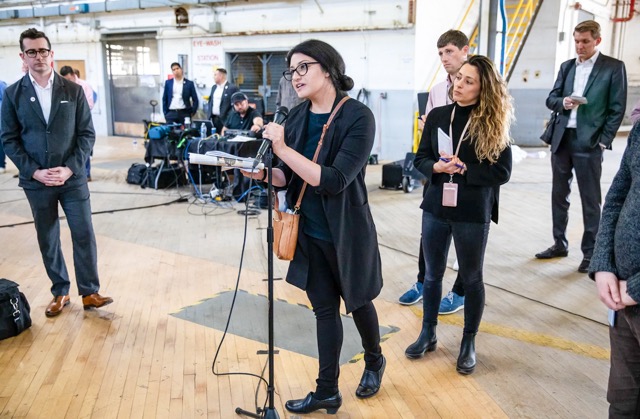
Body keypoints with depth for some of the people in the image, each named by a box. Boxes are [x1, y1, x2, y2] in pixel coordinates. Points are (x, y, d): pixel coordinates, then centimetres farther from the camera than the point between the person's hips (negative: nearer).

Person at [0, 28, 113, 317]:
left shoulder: (73, 90, 1)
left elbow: (87, 133, 0)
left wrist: (70, 168, -12)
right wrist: (34, 171, -11)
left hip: (73, 178, 0)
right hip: (36, 181, 1)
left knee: (84, 235, -1)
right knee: (47, 240, 10)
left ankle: (89, 292, 12)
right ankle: (60, 293, 24)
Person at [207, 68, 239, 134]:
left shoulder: (232, 88, -9)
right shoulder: (214, 87, 15)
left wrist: (229, 116, -14)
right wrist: (210, 115, 10)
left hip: (224, 119, -6)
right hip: (213, 118, 6)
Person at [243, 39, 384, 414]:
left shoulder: (358, 117, -18)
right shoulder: (296, 117, 1)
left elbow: (333, 180, -26)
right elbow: (289, 178, 4)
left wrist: (283, 148, -29)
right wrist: (262, 172, -16)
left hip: (347, 233, -4)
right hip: (309, 235, 5)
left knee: (357, 302, 17)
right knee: (325, 309, 14)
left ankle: (374, 361, 46)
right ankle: (327, 391, 27)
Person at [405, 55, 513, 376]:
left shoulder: (493, 124, -7)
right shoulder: (437, 116, 1)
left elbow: (502, 172, -9)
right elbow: (420, 159, 4)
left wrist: (463, 169, -18)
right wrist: (436, 167, -17)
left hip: (474, 213, -3)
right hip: (436, 207, 3)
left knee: (471, 278, 11)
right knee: (432, 273, 14)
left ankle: (469, 342, 28)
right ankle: (428, 334, 32)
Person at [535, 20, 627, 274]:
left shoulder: (614, 67, -2)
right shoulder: (566, 67, 13)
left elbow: (617, 109, -4)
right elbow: (551, 99, 12)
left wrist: (603, 141, -9)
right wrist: (562, 102, -11)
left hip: (589, 143, -5)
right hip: (561, 139, 5)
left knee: (590, 200, 1)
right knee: (559, 194, 12)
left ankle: (590, 252, 10)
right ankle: (560, 244, 25)